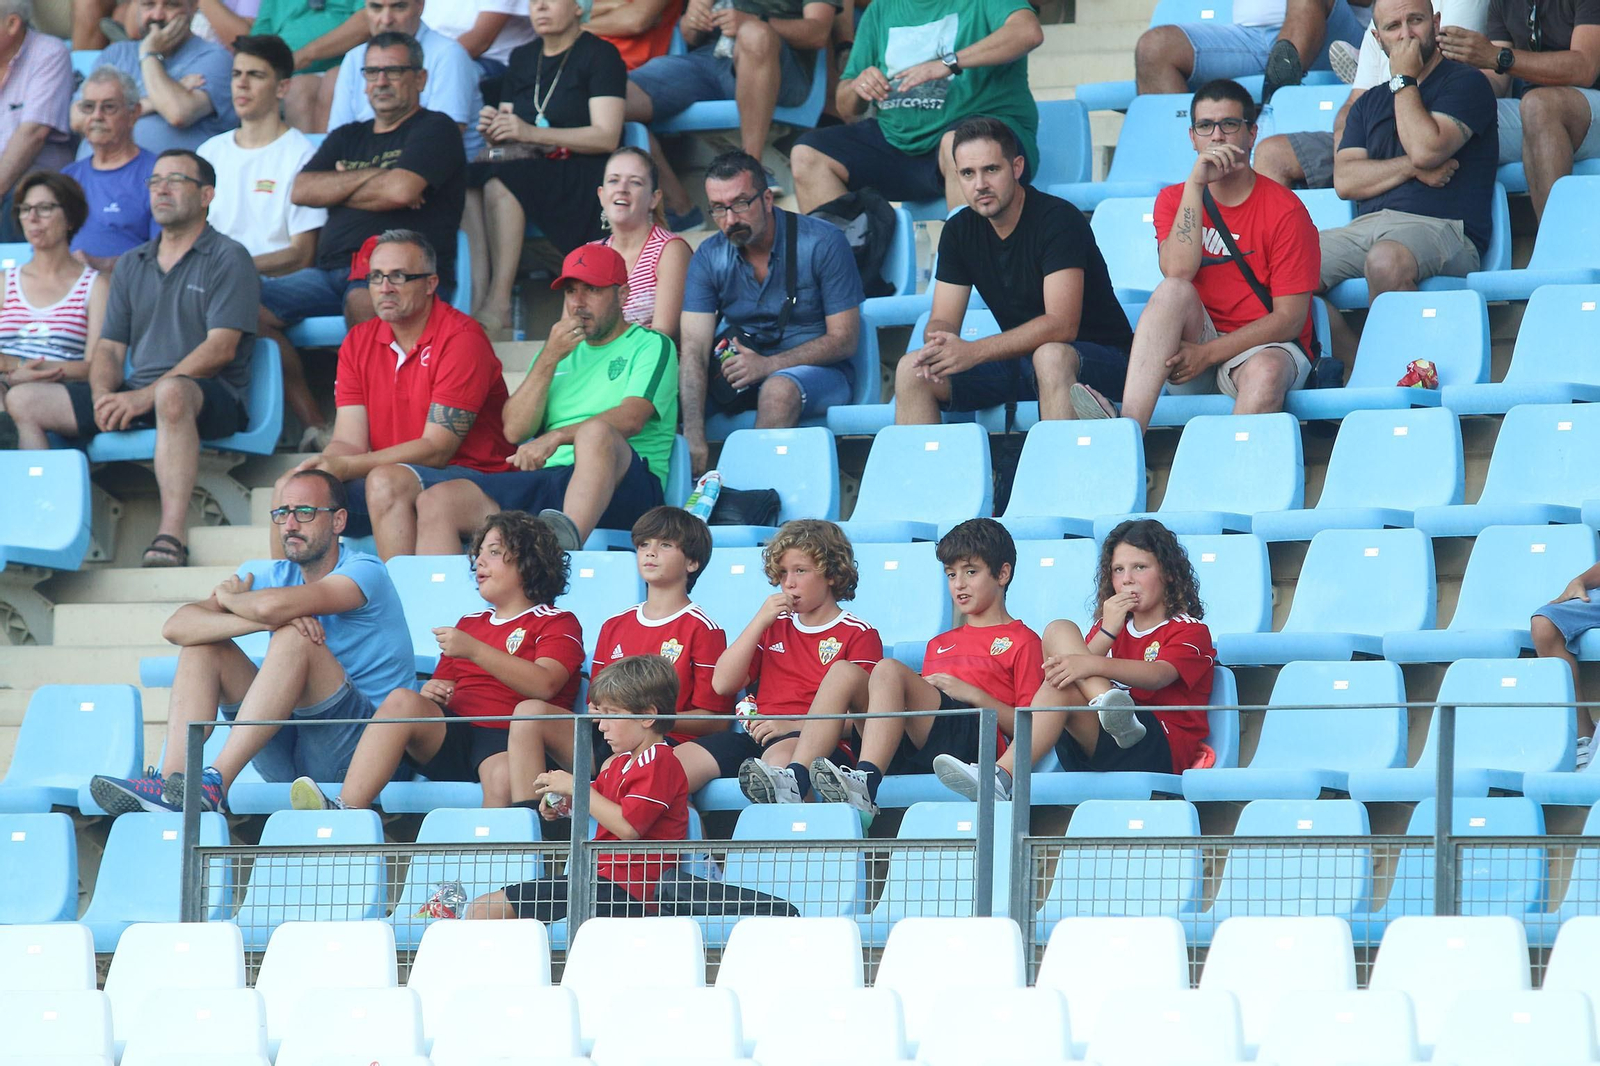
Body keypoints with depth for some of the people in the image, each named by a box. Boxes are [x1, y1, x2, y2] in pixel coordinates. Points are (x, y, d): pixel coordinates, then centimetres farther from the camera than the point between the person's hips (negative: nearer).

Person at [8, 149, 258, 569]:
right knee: (23, 401, -7)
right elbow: (109, 348, 17)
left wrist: (145, 396, -19)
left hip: (211, 397, -7)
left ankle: (171, 537, -49)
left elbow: (220, 349, -11)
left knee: (172, 392, -43)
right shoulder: (132, 265, 21)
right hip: (135, 397, 7)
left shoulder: (228, 259, 1)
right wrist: (103, 395, -8)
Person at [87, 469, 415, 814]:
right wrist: (261, 621, -21)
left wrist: (231, 598, -4)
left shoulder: (364, 572, -9)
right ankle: (172, 781, -24)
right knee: (202, 645, -2)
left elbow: (274, 606, -29)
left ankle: (214, 784, -36)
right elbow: (176, 627, -5)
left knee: (294, 637, -29)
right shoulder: (277, 576, 10)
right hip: (290, 756, 7)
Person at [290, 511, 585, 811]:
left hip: (507, 740, -5)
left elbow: (544, 685, -10)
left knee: (503, 778, -41)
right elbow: (442, 683, 30)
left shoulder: (556, 623, 9)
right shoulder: (470, 623, 31)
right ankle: (347, 812, -42)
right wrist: (431, 693, 3)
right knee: (402, 700, -25)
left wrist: (474, 650, -16)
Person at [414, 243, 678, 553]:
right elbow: (515, 430, 13)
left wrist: (555, 438, -24)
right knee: (435, 502, -14)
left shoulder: (651, 346, 11)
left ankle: (568, 539, -62)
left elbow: (631, 418, -10)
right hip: (550, 479, 5)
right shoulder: (561, 352, 27)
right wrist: (550, 358, 2)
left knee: (596, 433, -41)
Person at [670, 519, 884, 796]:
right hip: (755, 738, 6)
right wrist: (760, 622, 5)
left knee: (781, 757, -44)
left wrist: (794, 725, -17)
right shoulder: (775, 625, 25)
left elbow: (864, 715, -6)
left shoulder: (859, 635, 7)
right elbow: (722, 685, 14)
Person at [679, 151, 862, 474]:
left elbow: (844, 340, -11)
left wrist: (768, 365, -24)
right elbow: (693, 349, -12)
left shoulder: (823, 244, -12)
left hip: (817, 369, -4)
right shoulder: (709, 257, -2)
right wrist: (693, 437, -27)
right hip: (743, 367, 4)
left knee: (779, 388, -37)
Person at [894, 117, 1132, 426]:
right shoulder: (959, 231, 4)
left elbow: (1062, 325, -25)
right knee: (911, 370, -12)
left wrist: (974, 352, -32)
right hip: (1019, 360, 6)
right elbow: (942, 320, 3)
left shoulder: (1058, 219, -16)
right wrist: (939, 346, -24)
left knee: (1051, 357, -40)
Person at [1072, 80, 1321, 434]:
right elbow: (1177, 272, -13)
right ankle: (1129, 428, -49)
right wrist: (1196, 184, -16)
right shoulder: (1175, 200, 9)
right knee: (1174, 292, -29)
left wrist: (1207, 354, -17)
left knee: (1265, 372, -38)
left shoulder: (1284, 210, -3)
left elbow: (1290, 318, -8)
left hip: (1264, 345, -3)